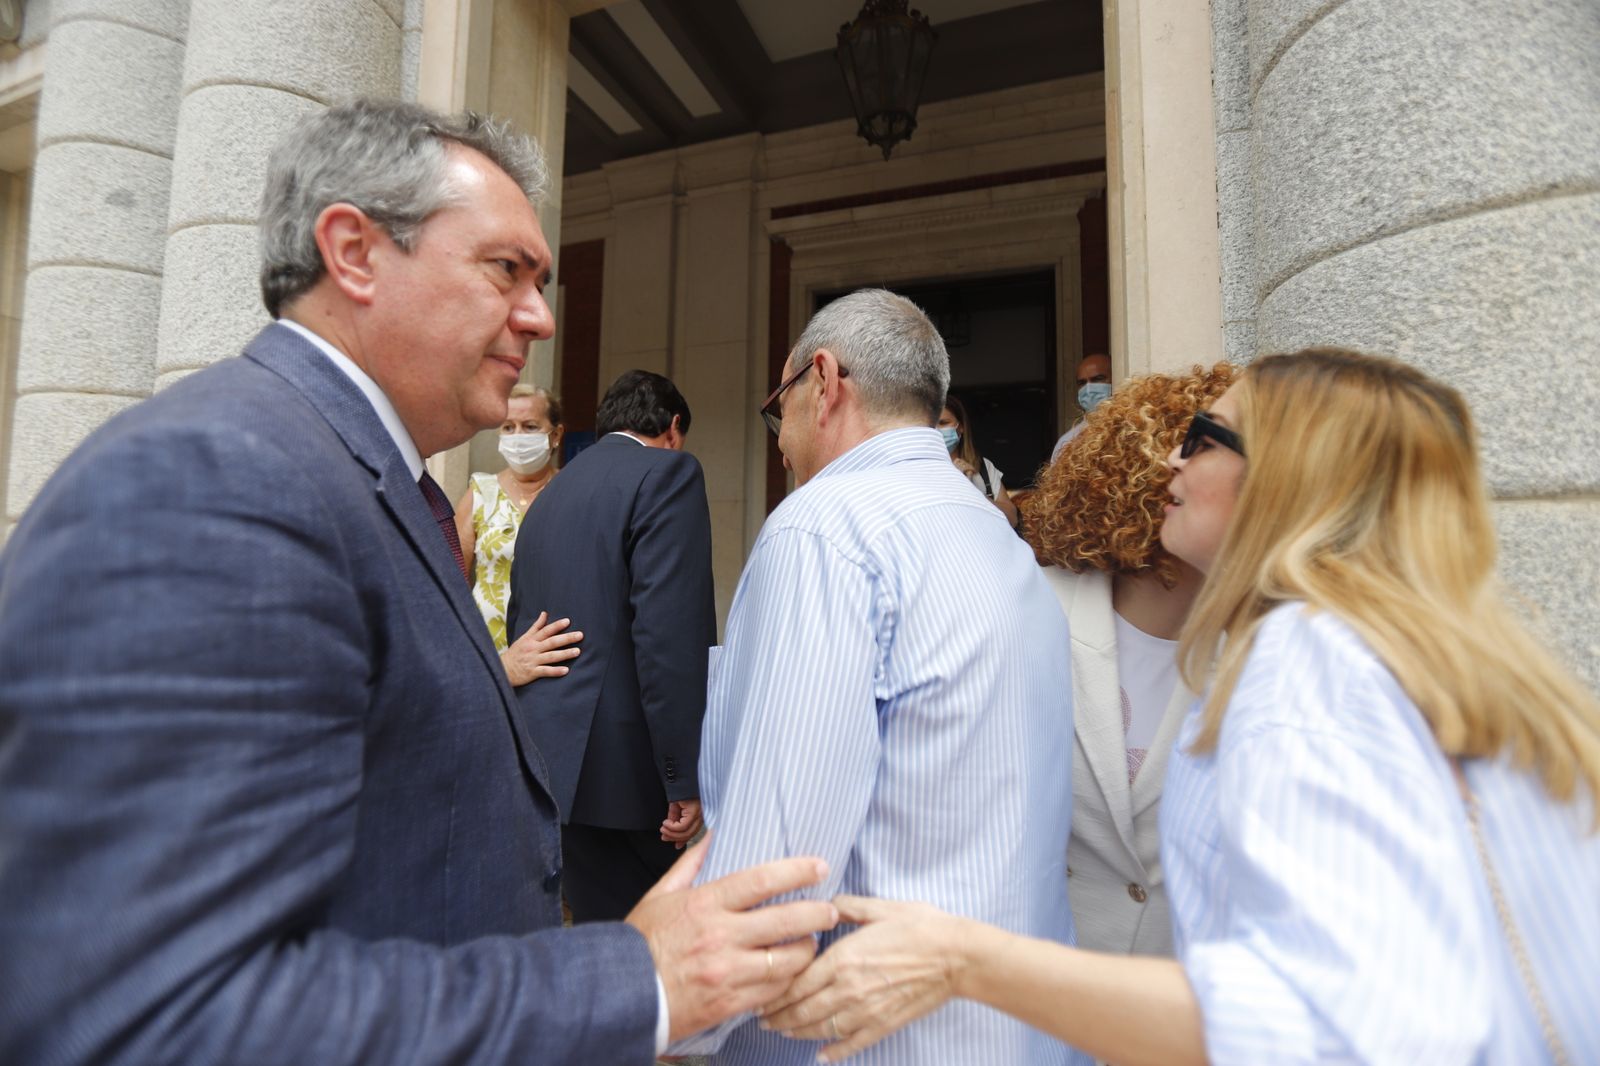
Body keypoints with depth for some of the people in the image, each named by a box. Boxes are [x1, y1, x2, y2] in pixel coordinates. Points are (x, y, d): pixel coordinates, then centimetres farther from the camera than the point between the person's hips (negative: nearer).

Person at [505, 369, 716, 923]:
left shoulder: (549, 494, 16)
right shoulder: (667, 472, -9)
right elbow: (671, 633, -20)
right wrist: (685, 778, -17)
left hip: (544, 758, 8)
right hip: (618, 767, -8)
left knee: (600, 923, 19)